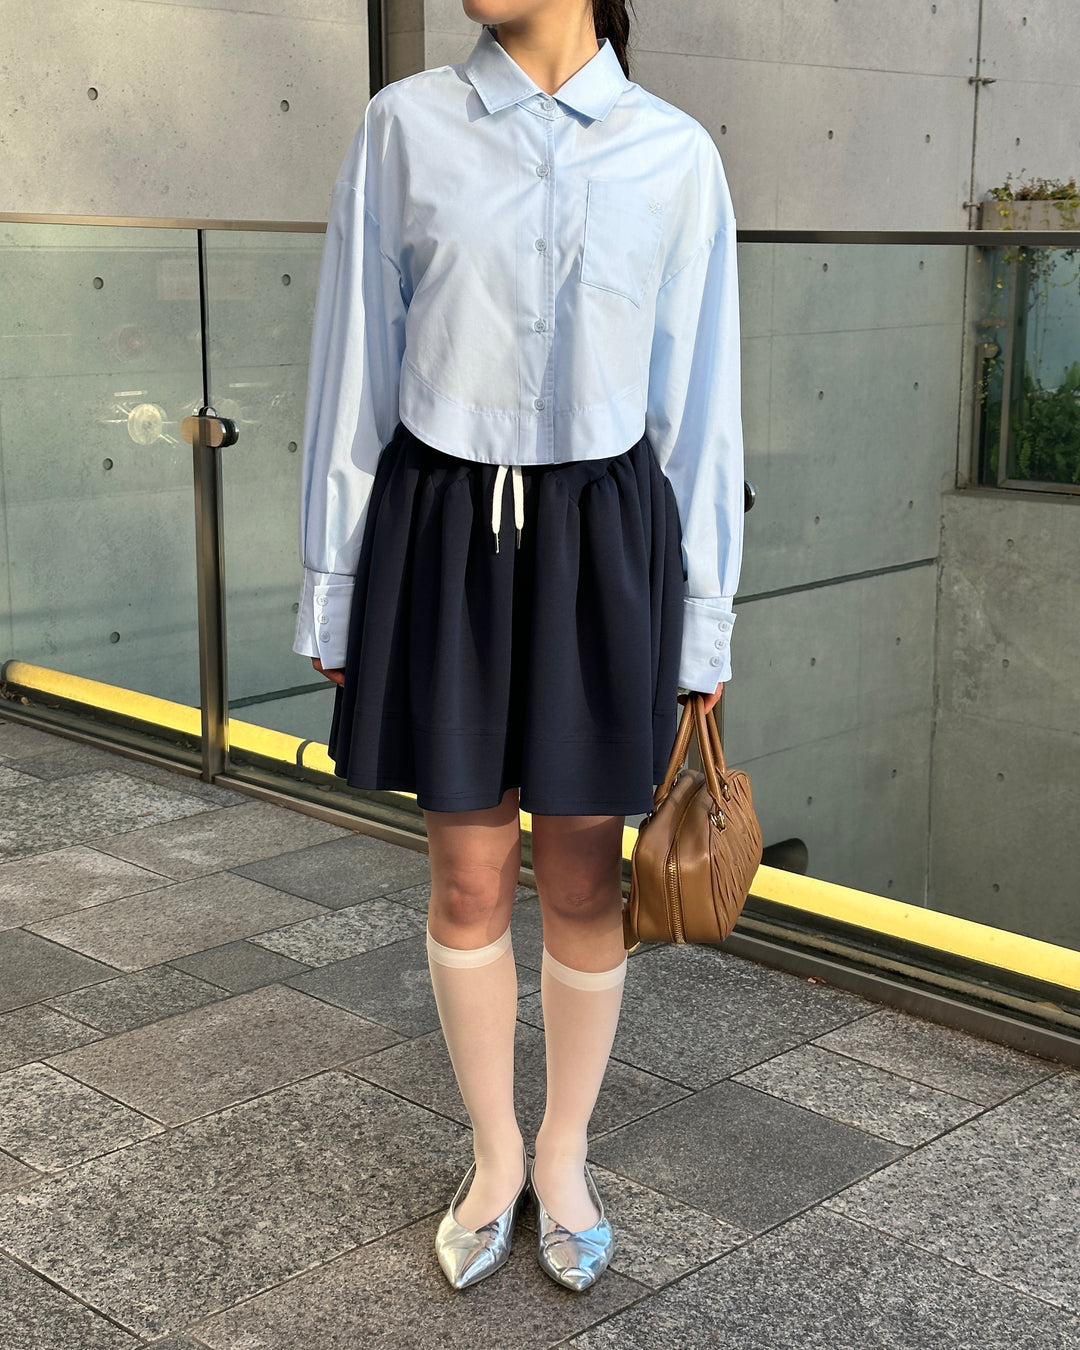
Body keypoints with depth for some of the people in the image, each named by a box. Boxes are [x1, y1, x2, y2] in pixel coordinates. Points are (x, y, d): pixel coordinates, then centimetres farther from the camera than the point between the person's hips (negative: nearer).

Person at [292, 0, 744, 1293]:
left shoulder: (677, 156, -1)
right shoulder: (403, 128, -1)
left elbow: (696, 408, 2)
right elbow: (356, 372, 1)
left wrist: (702, 635, 2)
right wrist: (331, 602, 1)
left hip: (600, 550, 0)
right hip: (444, 543, 0)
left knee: (584, 884, 9)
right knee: (468, 881, 9)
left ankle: (564, 1156, 32)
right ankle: (495, 1155, 31)